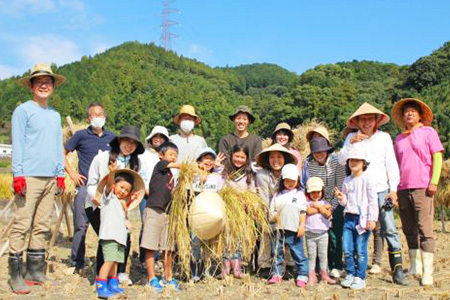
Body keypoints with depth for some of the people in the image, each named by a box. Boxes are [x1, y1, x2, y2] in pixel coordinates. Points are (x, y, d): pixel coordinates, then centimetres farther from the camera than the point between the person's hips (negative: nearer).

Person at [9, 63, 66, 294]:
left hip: (50, 178, 6)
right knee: (21, 226, -6)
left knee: (41, 227, 8)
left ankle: (35, 271, 16)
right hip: (29, 178, -6)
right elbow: (17, 144, -4)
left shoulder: (55, 115, 19)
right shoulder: (23, 110, 1)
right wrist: (18, 175, -10)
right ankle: (16, 275, 0)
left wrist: (60, 175, 17)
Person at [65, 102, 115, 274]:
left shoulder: (111, 137, 11)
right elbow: (62, 153, 5)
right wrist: (71, 172, -3)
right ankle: (76, 264, 11)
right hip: (85, 186, -3)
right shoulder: (81, 135, 1)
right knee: (81, 226, -1)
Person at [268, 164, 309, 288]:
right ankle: (276, 275, 17)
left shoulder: (299, 194, 7)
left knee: (298, 253, -2)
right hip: (278, 229, 3)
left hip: (294, 230, -3)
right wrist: (274, 216, -10)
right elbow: (271, 210, 11)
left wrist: (302, 225, -6)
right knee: (276, 253, 7)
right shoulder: (278, 195, 13)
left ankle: (302, 276, 4)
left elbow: (303, 212, 2)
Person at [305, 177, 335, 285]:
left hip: (323, 233, 1)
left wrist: (318, 206, -10)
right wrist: (322, 207, -11)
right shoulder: (307, 203, 0)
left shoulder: (325, 203, 5)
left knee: (323, 254, 9)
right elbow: (309, 211, -19)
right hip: (310, 233, -1)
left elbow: (328, 214, -9)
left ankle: (324, 274, 19)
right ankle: (311, 276, 10)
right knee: (311, 255, 5)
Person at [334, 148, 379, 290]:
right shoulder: (347, 181, 12)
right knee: (347, 249, 4)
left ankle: (360, 277, 9)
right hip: (349, 218, 5)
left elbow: (373, 201, -7)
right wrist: (341, 198, -2)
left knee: (360, 250, -1)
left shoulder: (367, 180, -4)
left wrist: (372, 218, -13)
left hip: (363, 218, -5)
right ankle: (350, 274, 18)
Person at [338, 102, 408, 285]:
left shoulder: (384, 137, 7)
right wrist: (351, 143, -17)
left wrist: (393, 189, 0)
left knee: (389, 230, -6)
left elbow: (391, 164, 7)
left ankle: (397, 271, -2)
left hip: (381, 190, 0)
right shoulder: (352, 137, 8)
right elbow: (341, 160, -2)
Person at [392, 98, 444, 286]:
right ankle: (415, 267, 18)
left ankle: (427, 272, -7)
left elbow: (437, 157, 1)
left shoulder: (428, 132, 7)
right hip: (403, 189, 5)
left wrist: (434, 181, -9)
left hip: (422, 187, -5)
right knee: (409, 230, 8)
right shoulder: (399, 138, 18)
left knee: (425, 230, -8)